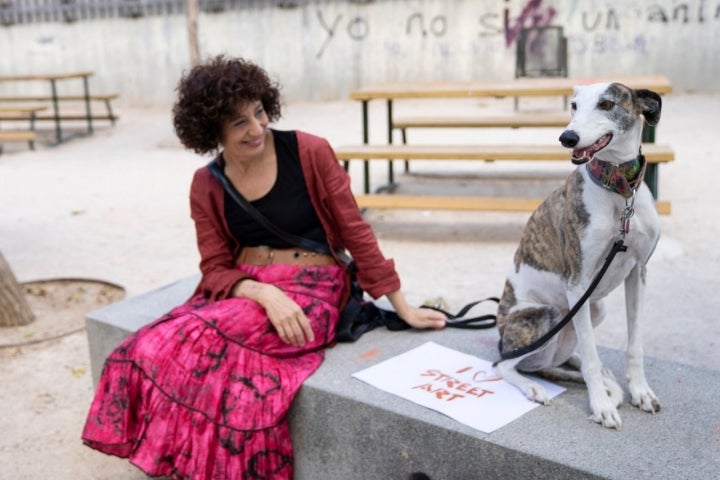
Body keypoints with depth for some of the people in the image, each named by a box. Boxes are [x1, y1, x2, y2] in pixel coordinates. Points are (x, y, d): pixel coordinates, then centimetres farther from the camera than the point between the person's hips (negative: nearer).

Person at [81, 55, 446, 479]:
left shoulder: (310, 153, -7)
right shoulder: (207, 186, 3)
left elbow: (356, 233, -3)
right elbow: (215, 270, -2)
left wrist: (403, 308, -2)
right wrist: (265, 294, -24)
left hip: (312, 289, -3)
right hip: (242, 292, 4)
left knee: (199, 347, -29)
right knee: (154, 348, -24)